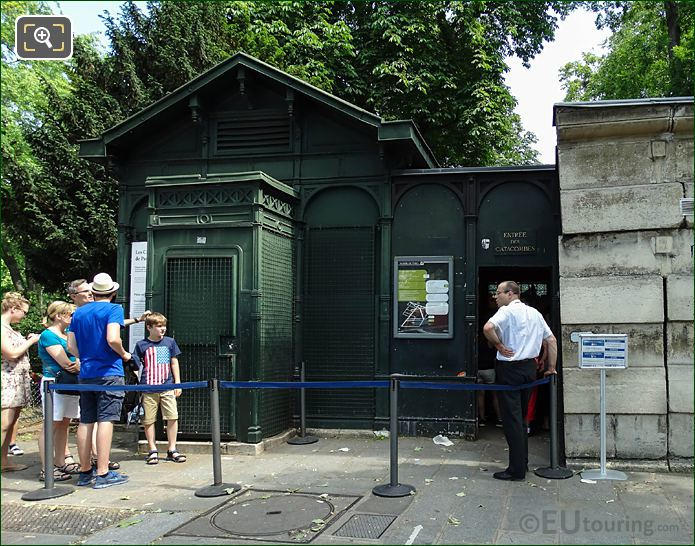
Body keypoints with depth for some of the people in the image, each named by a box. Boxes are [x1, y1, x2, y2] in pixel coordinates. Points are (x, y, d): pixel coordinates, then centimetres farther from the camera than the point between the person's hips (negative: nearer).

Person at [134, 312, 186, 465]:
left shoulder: (170, 342, 9)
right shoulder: (141, 345, 2)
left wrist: (177, 383, 11)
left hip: (168, 387, 2)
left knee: (172, 417, -4)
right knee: (148, 420, 3)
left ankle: (172, 450, 8)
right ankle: (152, 451, 17)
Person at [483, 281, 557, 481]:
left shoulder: (507, 311, -11)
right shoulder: (534, 313, 12)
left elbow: (488, 328, -29)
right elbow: (551, 340, 15)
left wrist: (499, 345, -14)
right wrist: (551, 367, 19)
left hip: (510, 368, -8)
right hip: (530, 367, 8)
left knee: (511, 419, -3)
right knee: (521, 417, 18)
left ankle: (517, 470, 0)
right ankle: (523, 462, 25)